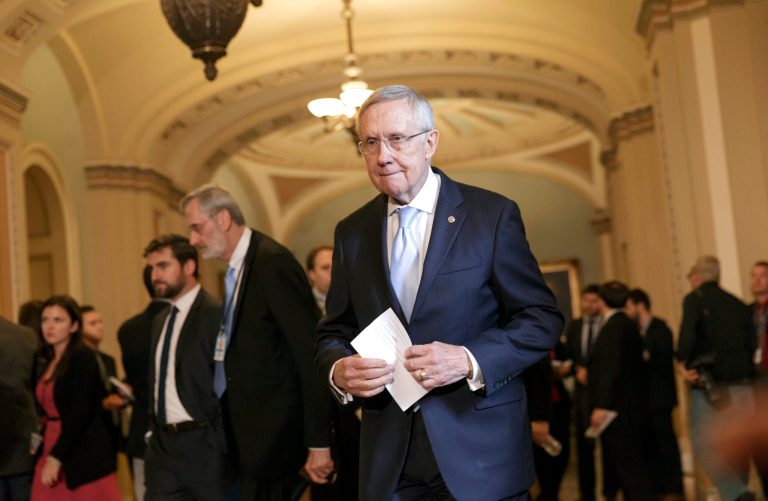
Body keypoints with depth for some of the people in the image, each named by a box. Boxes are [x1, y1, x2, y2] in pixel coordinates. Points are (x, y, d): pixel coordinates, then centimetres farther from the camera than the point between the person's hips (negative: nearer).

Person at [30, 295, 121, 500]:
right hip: (51, 450, 7)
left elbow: (81, 412, -16)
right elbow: (49, 410, 14)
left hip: (85, 454, -7)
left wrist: (56, 457, -19)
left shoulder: (82, 356, -9)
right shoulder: (49, 361, 13)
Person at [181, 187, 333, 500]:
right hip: (247, 434, 8)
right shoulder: (235, 270, 12)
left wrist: (318, 444, -18)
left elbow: (310, 355, -17)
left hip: (272, 435, -8)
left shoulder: (273, 263, -15)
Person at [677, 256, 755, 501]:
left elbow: (688, 331, -20)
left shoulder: (695, 299, -3)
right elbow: (750, 344, 13)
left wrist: (682, 363, -10)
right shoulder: (738, 304, 13)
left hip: (709, 385, -5)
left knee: (703, 444, -4)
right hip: (742, 384, 6)